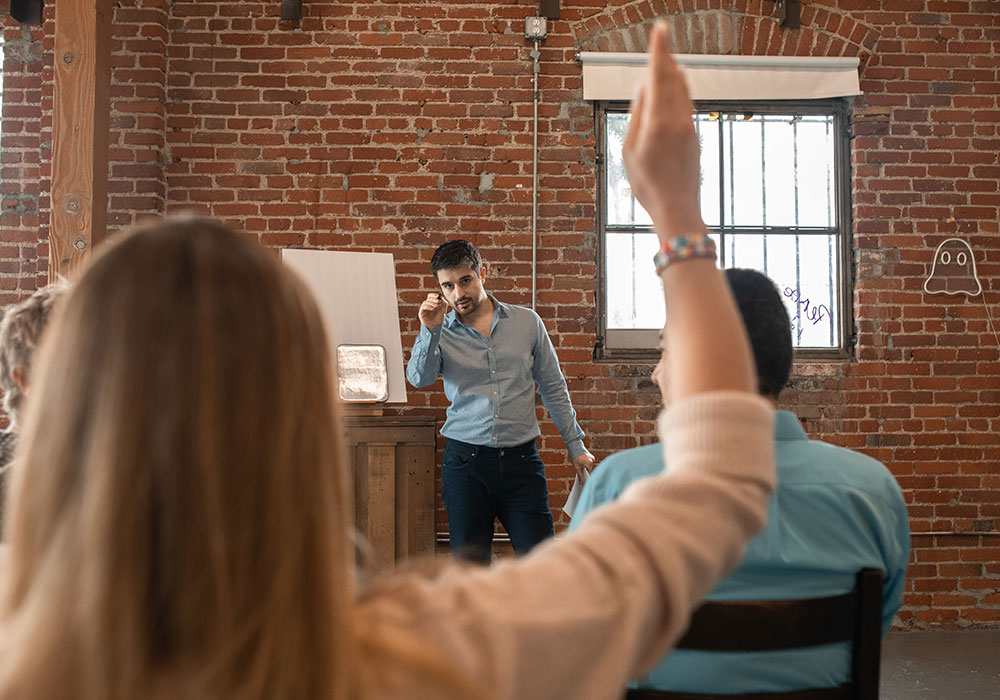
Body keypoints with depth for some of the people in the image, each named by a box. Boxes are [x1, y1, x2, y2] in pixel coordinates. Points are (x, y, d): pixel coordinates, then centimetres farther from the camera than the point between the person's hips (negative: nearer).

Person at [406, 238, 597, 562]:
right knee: (470, 564, 5)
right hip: (465, 460, 0)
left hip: (521, 459, 0)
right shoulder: (440, 333, 5)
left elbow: (553, 387, 11)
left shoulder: (527, 322, 6)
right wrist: (430, 329, -22)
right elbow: (419, 377, -12)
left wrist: (575, 445, 10)